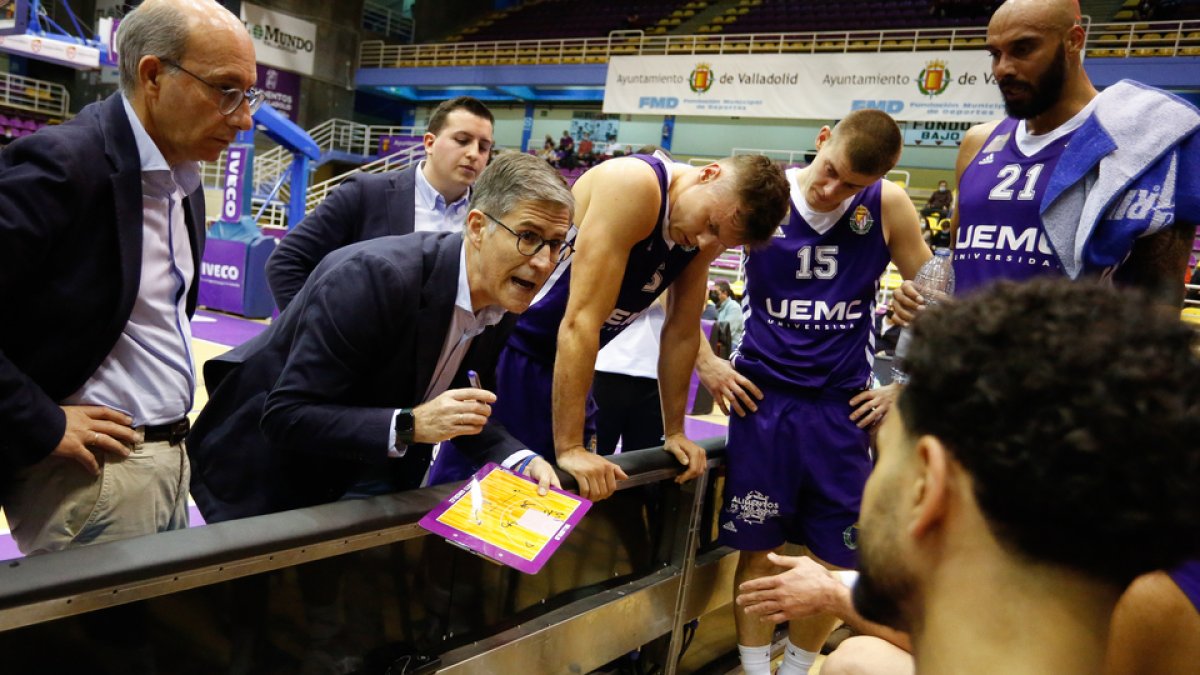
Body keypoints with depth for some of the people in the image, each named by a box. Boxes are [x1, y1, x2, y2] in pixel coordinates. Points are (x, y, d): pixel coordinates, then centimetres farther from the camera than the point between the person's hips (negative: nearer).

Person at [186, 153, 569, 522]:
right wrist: (408, 426, -38)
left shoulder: (503, 302, -9)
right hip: (264, 477, -6)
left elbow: (459, 409, 3)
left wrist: (515, 458, -15)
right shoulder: (373, 276, -32)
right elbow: (284, 416, -29)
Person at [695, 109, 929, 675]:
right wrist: (705, 362, -3)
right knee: (757, 548, 6)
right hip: (763, 398, -1)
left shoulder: (888, 206, -4)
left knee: (836, 559, 8)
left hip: (843, 407, 1)